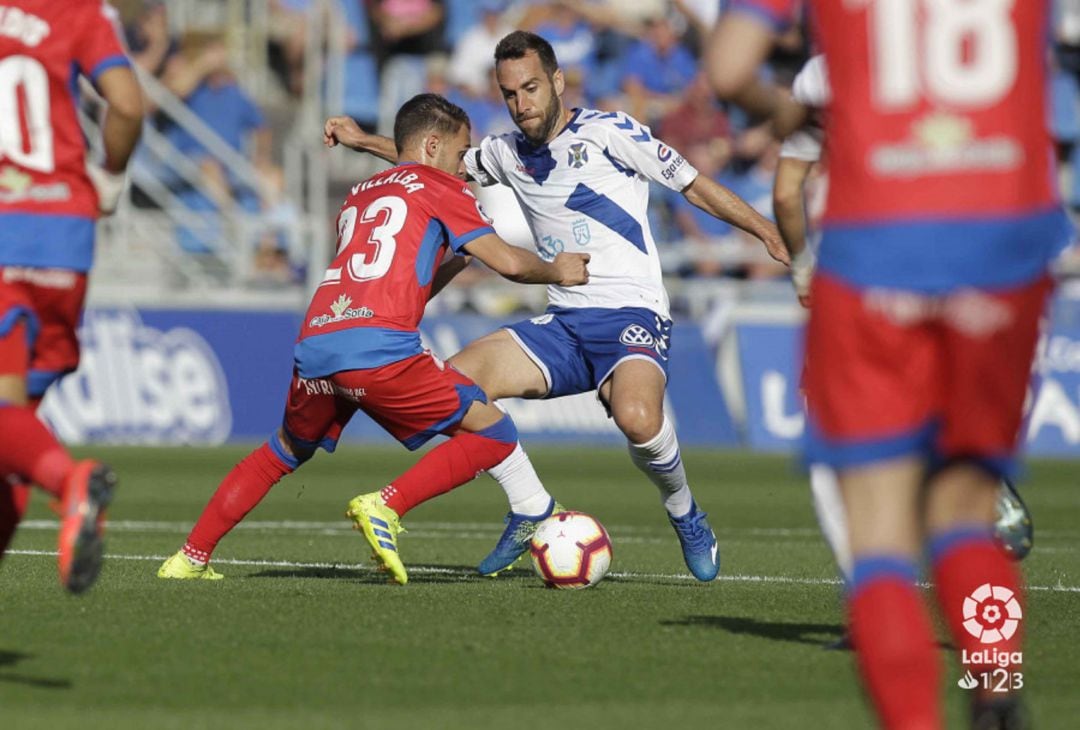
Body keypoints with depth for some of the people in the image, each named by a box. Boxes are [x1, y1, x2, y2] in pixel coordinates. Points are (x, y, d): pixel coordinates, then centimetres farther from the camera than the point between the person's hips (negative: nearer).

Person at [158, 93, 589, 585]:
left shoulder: (358, 196, 31)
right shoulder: (439, 187, 12)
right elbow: (509, 263, 7)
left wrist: (456, 259, 36)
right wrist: (556, 271, 25)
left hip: (314, 346, 7)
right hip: (379, 346, -7)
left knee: (284, 453, 31)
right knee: (492, 435, 3)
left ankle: (190, 558, 26)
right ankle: (386, 506, -13)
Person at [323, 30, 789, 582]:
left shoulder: (606, 132, -3)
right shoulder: (508, 154, 14)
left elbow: (693, 184, -1)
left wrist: (766, 232, -10)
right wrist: (364, 141, 27)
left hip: (633, 316, -6)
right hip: (561, 326, 6)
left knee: (637, 417, -36)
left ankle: (687, 520, -4)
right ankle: (532, 511, 2)